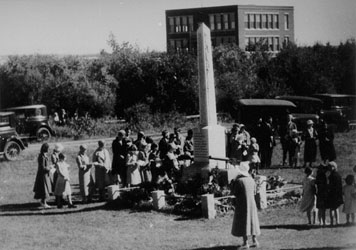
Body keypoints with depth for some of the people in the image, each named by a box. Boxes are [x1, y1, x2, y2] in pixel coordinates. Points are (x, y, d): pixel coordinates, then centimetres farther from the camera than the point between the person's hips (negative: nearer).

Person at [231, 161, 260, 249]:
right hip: (252, 203, 6)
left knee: (243, 223, -1)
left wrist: (233, 183, -1)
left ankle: (245, 242, -4)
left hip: (242, 204, -6)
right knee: (252, 221, 14)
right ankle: (255, 241, 15)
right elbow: (254, 192, 12)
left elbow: (234, 192, -11)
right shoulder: (251, 180, 3)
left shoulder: (239, 181, -17)